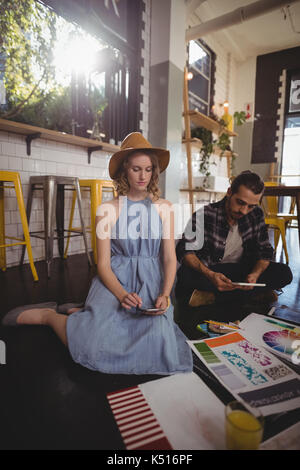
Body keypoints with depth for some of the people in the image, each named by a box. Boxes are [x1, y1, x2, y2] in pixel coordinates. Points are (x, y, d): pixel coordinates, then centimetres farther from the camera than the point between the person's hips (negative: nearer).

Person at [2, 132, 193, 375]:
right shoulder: (107, 210, -2)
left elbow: (170, 257, 0)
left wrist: (165, 295, -16)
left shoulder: (164, 207, 4)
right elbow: (103, 264, -5)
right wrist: (122, 295, -21)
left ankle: (80, 313, 4)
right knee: (94, 343, -23)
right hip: (115, 279, -3)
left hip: (152, 282, 4)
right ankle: (49, 315, 11)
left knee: (157, 334, -23)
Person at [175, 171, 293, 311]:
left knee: (284, 273, -18)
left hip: (243, 271, 4)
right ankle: (255, 294, -25)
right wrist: (210, 274, -37)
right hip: (208, 271, -3)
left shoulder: (256, 215, -4)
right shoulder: (203, 215, -17)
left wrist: (255, 274, -20)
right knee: (185, 274, -34)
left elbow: (265, 251, 2)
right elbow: (185, 251, -21)